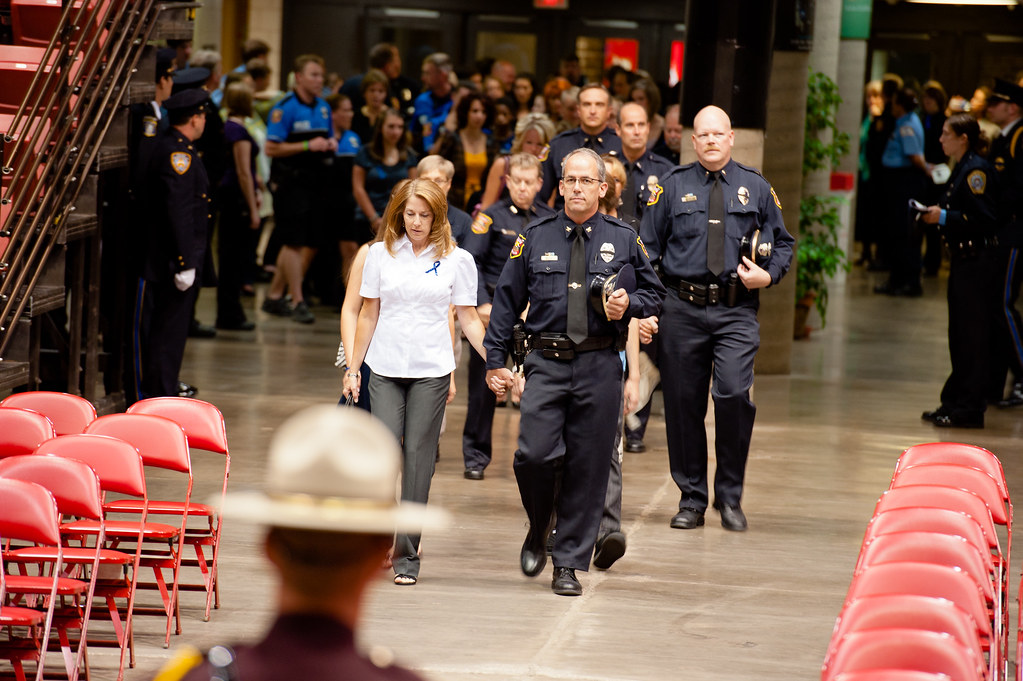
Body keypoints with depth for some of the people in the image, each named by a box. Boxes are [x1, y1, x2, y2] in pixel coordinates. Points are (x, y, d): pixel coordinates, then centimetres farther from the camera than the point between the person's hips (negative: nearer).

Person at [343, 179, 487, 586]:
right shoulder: (381, 255, 6)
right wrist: (353, 368, 10)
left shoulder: (457, 260, 3)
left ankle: (407, 556, 3)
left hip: (431, 370, -1)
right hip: (385, 369, 1)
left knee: (419, 458, -2)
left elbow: (468, 319, 6)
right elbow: (368, 315, 12)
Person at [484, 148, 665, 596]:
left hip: (600, 367, 0)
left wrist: (629, 305, -6)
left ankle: (569, 564, 10)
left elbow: (654, 293, 16)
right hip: (546, 363, 0)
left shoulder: (623, 240, 8)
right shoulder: (535, 239, 8)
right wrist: (496, 360, 4)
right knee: (535, 455, -14)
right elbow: (506, 301, 10)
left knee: (589, 466, 1)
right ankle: (539, 529, 16)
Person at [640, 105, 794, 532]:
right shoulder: (672, 186, 8)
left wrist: (769, 275, -4)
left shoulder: (755, 188, 10)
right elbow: (647, 249, 8)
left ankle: (730, 497, -2)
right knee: (683, 403, 4)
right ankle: (691, 499, 17)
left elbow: (782, 243, 17)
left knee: (734, 393, -17)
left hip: (737, 309, -1)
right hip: (682, 308, 1)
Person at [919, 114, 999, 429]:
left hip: (977, 261, -10)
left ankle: (970, 408, -1)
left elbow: (984, 219, -21)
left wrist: (943, 217, -18)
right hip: (963, 260, 10)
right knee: (959, 334, 15)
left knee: (972, 335, -5)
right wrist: (935, 213, 7)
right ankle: (954, 402, 22)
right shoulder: (962, 168, 14)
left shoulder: (977, 169, -16)